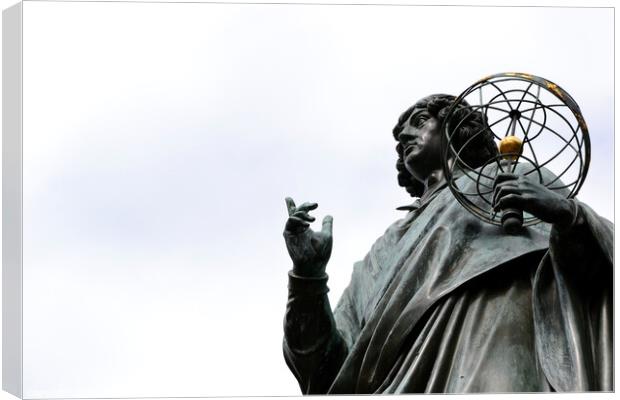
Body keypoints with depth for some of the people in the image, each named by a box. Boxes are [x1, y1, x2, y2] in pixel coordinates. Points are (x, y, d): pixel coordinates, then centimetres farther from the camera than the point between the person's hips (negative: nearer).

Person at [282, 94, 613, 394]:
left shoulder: (520, 185, 21)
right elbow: (327, 369, 19)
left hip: (498, 378, -3)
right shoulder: (386, 254, 30)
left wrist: (569, 214, -11)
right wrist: (307, 278, 4)